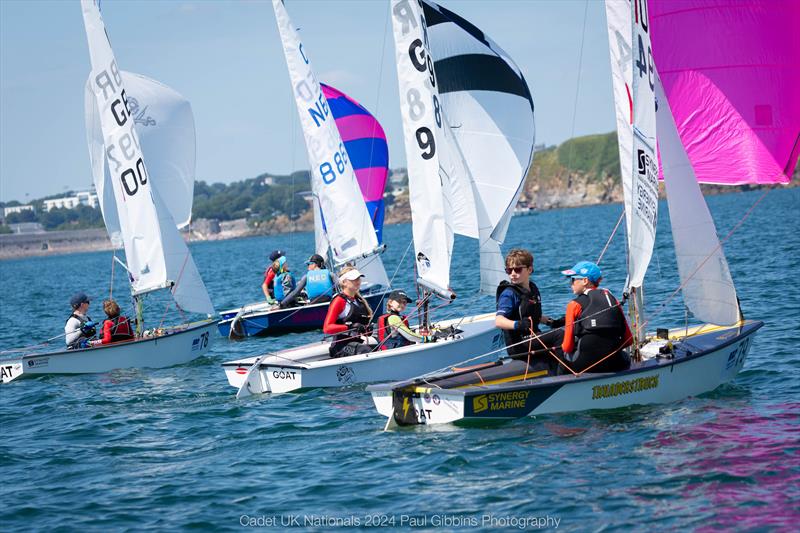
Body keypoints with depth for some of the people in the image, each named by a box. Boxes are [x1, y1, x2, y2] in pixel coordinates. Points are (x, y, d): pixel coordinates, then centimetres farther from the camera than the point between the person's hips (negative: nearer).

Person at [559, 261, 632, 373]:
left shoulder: (575, 305, -3)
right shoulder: (612, 299, 9)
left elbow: (567, 347, -4)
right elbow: (629, 340, 9)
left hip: (585, 364, -3)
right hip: (615, 365, 3)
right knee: (625, 356, 35)